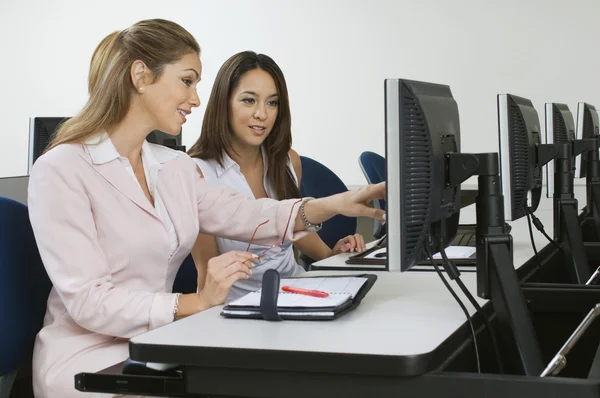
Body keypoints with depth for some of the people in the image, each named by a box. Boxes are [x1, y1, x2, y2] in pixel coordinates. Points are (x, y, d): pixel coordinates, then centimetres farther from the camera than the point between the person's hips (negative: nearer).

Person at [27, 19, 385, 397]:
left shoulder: (175, 166, 10)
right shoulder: (61, 170, -15)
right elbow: (88, 301, -21)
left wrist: (334, 204, -6)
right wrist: (197, 303, -29)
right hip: (90, 360, -7)